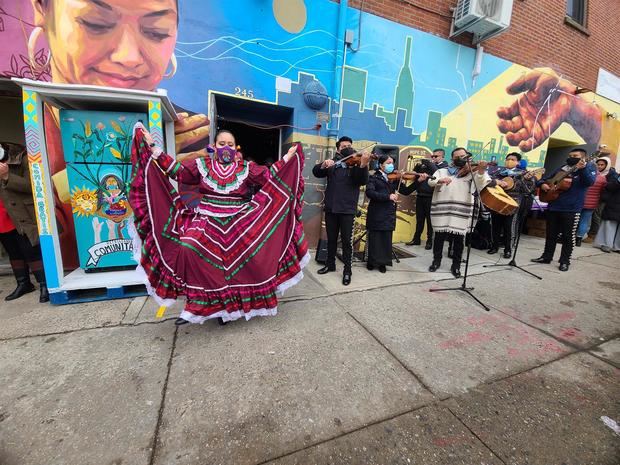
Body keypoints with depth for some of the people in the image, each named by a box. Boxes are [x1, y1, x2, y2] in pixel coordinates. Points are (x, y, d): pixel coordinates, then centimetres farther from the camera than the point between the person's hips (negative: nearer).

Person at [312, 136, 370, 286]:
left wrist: (363, 165, -32)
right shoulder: (332, 163, 10)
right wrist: (324, 165, -23)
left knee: (347, 240, 1)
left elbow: (363, 181, -14)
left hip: (347, 209, -3)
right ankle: (330, 264, 31)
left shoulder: (356, 163, 2)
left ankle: (347, 270, 13)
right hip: (330, 208, 3)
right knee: (331, 238, 14)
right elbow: (316, 172, -2)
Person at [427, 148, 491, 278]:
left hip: (462, 211, 0)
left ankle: (456, 266, 19)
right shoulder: (442, 171, 12)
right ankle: (436, 261, 25)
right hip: (441, 210, 0)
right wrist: (440, 180, -24)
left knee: (459, 239, 5)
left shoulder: (473, 172, 10)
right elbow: (431, 181, -3)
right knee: (439, 237, 8)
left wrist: (481, 171, -26)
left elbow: (482, 184, -7)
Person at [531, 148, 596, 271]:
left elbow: (589, 182, -16)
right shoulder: (562, 168, 15)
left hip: (571, 209, -5)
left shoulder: (589, 167, 2)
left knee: (568, 236, 2)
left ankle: (565, 261, 12)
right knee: (550, 234, 11)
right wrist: (542, 184, -5)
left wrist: (582, 169, -29)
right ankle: (546, 257, 20)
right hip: (553, 207, 5)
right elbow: (546, 178, 18)